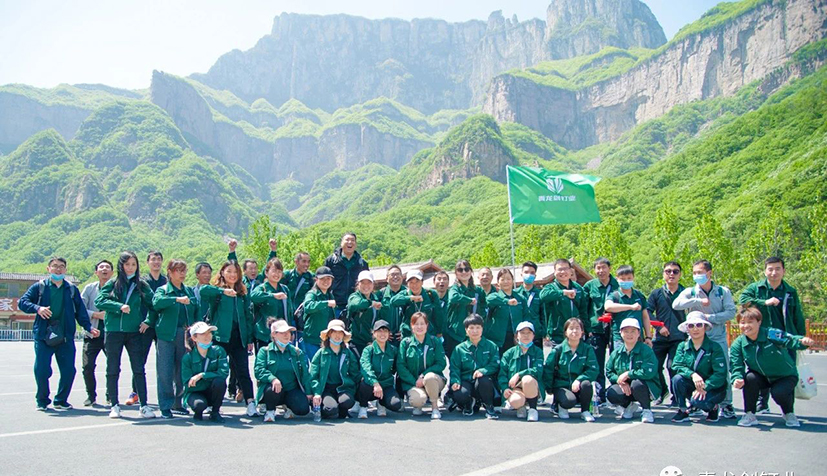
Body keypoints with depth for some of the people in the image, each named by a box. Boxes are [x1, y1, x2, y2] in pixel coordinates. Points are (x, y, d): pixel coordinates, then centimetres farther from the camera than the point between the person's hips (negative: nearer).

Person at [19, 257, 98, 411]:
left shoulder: (72, 289, 13)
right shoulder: (39, 287, 8)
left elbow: (80, 310, 11)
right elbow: (22, 302, 2)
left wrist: (88, 327, -2)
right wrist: (37, 308, -17)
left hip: (66, 337, 2)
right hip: (43, 336, -2)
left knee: (69, 370, 0)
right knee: (41, 369, -6)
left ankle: (61, 400, 18)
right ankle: (42, 401, 17)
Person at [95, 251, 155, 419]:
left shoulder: (141, 285, 7)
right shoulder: (113, 283, 4)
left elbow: (153, 304, 2)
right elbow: (99, 301, -7)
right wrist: (119, 306, -17)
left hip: (134, 332, 1)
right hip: (114, 331, -1)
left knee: (139, 369, -2)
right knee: (113, 370, 6)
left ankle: (144, 405, 2)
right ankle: (114, 405, 16)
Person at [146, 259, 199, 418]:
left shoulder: (189, 290, 16)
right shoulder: (163, 290, 2)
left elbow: (196, 312, 15)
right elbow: (157, 302, -20)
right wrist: (177, 299, -32)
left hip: (186, 335, 4)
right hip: (167, 335, -4)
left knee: (183, 372, 7)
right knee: (165, 372, -3)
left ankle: (178, 404, 18)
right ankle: (165, 407, 3)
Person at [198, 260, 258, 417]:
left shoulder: (243, 293, 14)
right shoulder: (217, 291, 3)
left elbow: (248, 316, 14)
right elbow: (203, 290, -20)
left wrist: (250, 339, 9)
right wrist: (223, 291, -29)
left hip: (239, 338, 3)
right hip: (220, 337, -3)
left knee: (243, 371, -2)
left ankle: (250, 404, -6)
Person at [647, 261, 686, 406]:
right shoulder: (656, 293, 6)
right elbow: (647, 313, 4)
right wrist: (659, 327, -7)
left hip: (679, 339, -2)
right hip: (660, 338, 2)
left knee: (673, 367, -11)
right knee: (655, 367, 4)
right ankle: (662, 392, 30)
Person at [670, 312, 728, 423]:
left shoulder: (715, 347, -10)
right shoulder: (683, 346, 1)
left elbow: (720, 374, -17)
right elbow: (676, 365, -12)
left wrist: (705, 387, -29)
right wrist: (692, 374, -30)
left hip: (713, 388, -3)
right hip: (692, 385, 3)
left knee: (697, 401, -32)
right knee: (677, 378, -26)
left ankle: (713, 407, 4)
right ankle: (682, 411, -10)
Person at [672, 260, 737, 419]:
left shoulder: (723, 291, 3)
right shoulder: (690, 292, 2)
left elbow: (731, 311, -6)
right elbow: (676, 304, -15)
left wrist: (710, 317, -15)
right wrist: (698, 301, -21)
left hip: (718, 338, 0)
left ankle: (726, 405, 9)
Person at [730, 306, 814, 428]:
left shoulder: (771, 334, -26)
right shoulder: (738, 344, -16)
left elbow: (790, 340, -40)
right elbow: (737, 366, -19)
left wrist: (803, 341, -64)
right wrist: (737, 379, -41)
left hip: (785, 376, -3)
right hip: (763, 377, 3)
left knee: (778, 393, -31)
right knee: (750, 378, -29)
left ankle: (789, 414, 7)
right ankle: (749, 415, -14)